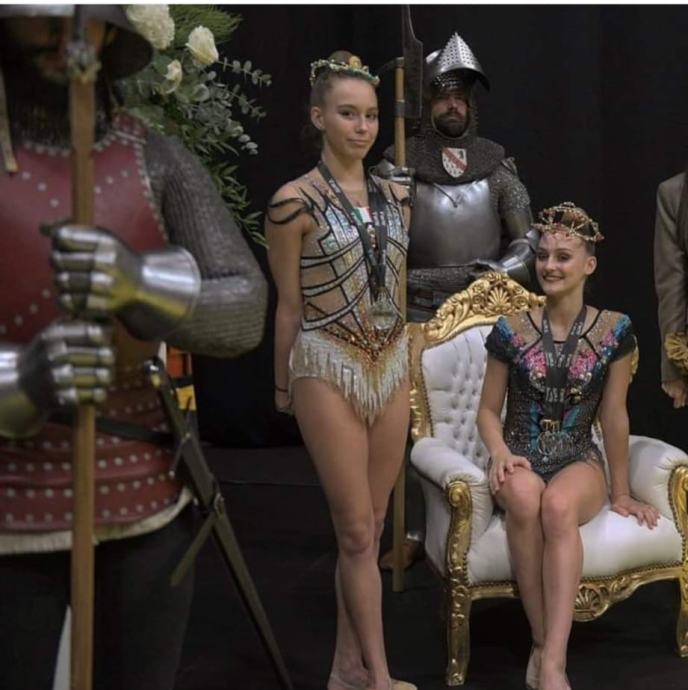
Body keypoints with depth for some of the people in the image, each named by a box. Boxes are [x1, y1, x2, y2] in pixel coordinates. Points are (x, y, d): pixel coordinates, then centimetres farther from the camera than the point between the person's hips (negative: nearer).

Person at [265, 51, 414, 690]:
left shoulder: (395, 198, 8)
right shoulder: (294, 201, -9)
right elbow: (288, 305, -3)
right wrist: (283, 386, 5)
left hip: (392, 365, 6)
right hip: (329, 367, -6)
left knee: (369, 526, 10)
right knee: (356, 530, -2)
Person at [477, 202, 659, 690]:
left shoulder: (615, 330, -1)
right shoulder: (510, 331, 0)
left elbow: (614, 417, 2)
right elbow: (488, 410, 6)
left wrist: (621, 492, 5)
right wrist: (500, 452, -14)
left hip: (580, 462, 0)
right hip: (521, 460, 1)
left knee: (558, 504, -38)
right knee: (524, 495, -38)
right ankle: (545, 645, -28)